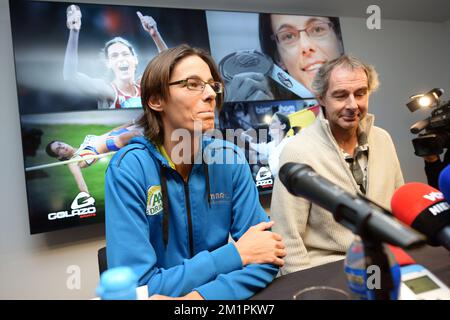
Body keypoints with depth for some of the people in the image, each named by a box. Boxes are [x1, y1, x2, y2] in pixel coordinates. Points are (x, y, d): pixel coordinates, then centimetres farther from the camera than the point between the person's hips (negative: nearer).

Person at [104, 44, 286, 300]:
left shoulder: (230, 159, -7)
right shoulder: (129, 169, -15)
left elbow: (267, 257, -8)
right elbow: (137, 286, -19)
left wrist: (201, 295, -23)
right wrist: (237, 253, -16)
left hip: (213, 296, 3)